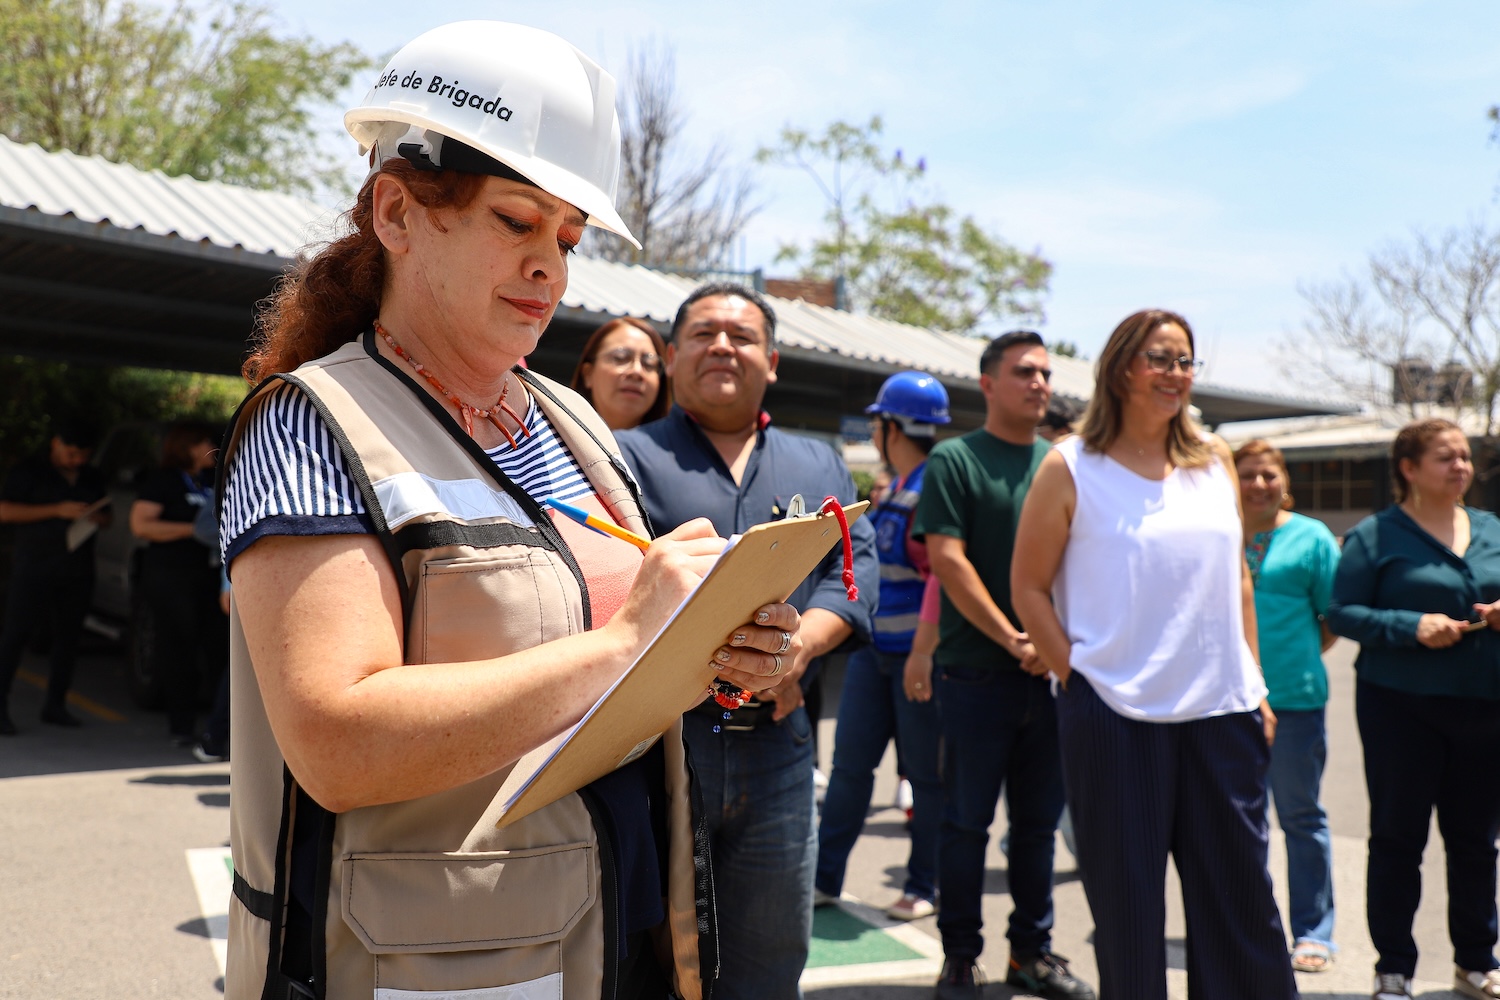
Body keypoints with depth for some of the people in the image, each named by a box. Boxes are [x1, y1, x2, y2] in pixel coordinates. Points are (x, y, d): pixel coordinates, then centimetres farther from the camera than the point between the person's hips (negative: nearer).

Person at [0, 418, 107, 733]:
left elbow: (107, 516, 24)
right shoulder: (29, 472, -1)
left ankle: (55, 704, 14)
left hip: (78, 573, 5)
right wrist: (56, 510, -18)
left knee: (68, 636, 6)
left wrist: (98, 517, -1)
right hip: (34, 569, -5)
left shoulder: (92, 479, 14)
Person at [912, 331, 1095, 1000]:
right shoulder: (955, 459, -3)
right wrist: (1011, 639, -14)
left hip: (1052, 670, 5)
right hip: (977, 671, -5)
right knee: (967, 821, 4)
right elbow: (946, 560, -11)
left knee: (1038, 821, 12)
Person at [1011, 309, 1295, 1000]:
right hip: (1115, 711, -4)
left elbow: (1237, 579, 15)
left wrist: (1255, 685, 10)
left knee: (1241, 886, 11)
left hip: (1222, 710, 4)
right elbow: (1028, 585, -1)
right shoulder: (1070, 467, -3)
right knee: (1126, 897, 7)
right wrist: (1074, 676, -8)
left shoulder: (1214, 459, 11)